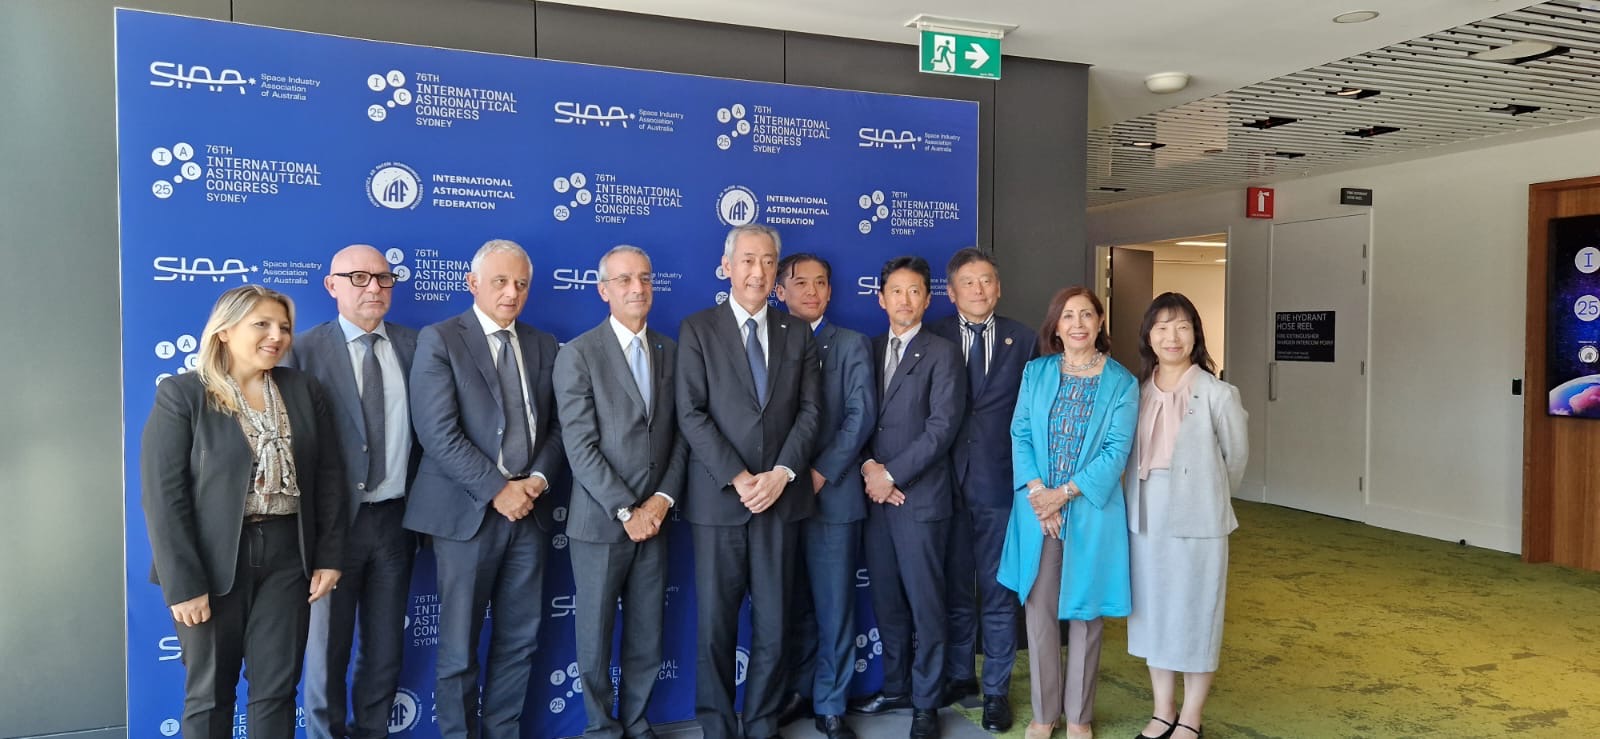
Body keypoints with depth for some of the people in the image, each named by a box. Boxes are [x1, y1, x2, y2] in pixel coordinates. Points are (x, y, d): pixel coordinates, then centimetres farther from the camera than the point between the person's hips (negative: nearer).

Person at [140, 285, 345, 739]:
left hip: (287, 555, 3)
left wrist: (329, 556, 1)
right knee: (209, 692, 12)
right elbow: (162, 494, -10)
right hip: (212, 560, -2)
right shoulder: (181, 394, -6)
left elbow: (329, 477, 6)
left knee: (276, 690, 9)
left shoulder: (304, 390, 5)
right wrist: (183, 583, -15)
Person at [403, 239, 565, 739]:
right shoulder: (439, 340, -4)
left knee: (520, 639, 11)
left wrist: (538, 479, -7)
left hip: (529, 510, 5)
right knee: (459, 646, 6)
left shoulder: (544, 346, 11)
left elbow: (556, 425, 10)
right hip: (467, 512, -4)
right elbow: (438, 434, -13)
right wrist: (498, 489, -15)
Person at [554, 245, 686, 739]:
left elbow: (681, 434, 7)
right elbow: (580, 447, -13)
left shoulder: (670, 351, 8)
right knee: (595, 637, 8)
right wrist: (625, 511, -15)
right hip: (599, 521, -4)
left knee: (647, 636, 11)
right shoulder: (578, 354, -7)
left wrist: (663, 498, -6)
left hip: (654, 517, 4)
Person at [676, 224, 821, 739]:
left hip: (781, 496, 2)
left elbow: (809, 411, 6)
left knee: (773, 621, 7)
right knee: (715, 622, 4)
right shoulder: (697, 329, 1)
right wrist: (739, 480, -13)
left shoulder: (797, 334, 11)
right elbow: (691, 414, -6)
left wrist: (782, 473, -9)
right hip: (718, 498, -2)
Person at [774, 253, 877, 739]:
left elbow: (861, 414, -3)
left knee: (834, 605, 3)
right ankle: (799, 690, 26)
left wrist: (821, 473, -12)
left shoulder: (852, 345, 7)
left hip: (832, 494, -1)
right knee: (792, 604, 10)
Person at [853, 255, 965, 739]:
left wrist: (892, 474, -13)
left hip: (920, 496, -5)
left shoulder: (942, 354, -3)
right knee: (886, 600, 13)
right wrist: (868, 467, -8)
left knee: (925, 603, 3)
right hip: (876, 494, 5)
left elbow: (942, 427, -11)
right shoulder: (870, 350, 12)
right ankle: (896, 687, 28)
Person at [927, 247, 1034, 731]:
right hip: (947, 481, 0)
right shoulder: (933, 338, 2)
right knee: (955, 587, 12)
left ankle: (996, 689, 19)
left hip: (1001, 481, 0)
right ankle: (958, 675, 28)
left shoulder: (1023, 340, 4)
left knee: (998, 590, 7)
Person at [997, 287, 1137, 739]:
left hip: (1091, 510, -2)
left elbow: (1117, 450, -8)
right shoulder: (1036, 372, 5)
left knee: (1084, 612, 8)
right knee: (1039, 610, 7)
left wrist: (1066, 492, -15)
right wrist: (1036, 491, -13)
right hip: (1036, 507, 2)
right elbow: (1020, 434, 1)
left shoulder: (1121, 382, -1)